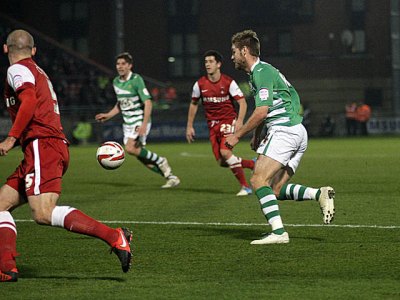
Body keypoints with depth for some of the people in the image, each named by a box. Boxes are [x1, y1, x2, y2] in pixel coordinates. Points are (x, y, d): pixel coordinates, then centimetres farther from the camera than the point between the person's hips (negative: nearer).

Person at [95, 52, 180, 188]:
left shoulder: (136, 79, -13)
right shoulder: (116, 82, 9)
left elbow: (148, 103, -18)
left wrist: (144, 124, -25)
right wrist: (108, 115, 11)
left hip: (140, 121, -7)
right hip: (128, 123, 7)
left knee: (131, 148, -25)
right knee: (142, 157, 2)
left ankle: (160, 161, -5)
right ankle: (171, 177, 12)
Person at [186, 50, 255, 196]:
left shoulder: (228, 82, -10)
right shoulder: (200, 84, 1)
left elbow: (242, 102, -10)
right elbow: (193, 104, 15)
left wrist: (240, 121, -26)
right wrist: (189, 127, 14)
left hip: (228, 121, -5)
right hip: (212, 124, 5)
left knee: (225, 151, -26)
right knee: (222, 162, -3)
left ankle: (245, 186, -15)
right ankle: (252, 164, 23)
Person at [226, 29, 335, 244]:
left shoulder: (261, 72, -10)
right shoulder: (259, 72, 22)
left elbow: (261, 112, -17)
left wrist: (237, 135, -10)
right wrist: (257, 136, 29)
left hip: (284, 130, -10)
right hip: (298, 132, 10)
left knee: (258, 180, -16)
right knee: (276, 190, 7)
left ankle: (278, 232, -24)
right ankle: (320, 194, -4)